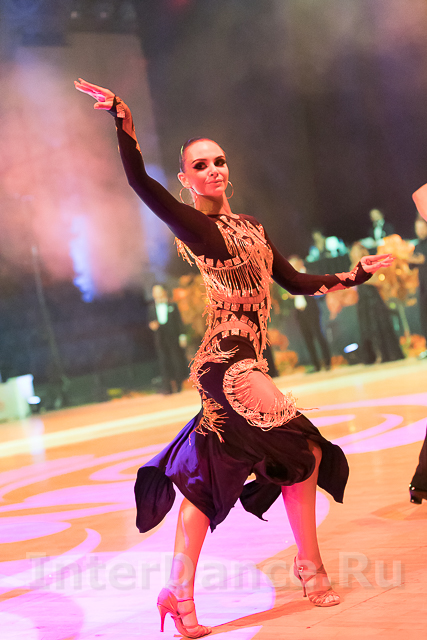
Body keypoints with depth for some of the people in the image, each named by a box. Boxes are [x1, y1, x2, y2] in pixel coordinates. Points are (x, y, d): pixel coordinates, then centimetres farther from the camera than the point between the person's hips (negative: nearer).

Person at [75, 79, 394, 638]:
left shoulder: (252, 229, 18)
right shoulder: (193, 226, -6)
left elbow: (298, 283, 22)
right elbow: (141, 181, -20)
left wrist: (358, 274, 20)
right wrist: (123, 121, -31)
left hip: (245, 362, 8)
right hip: (226, 363, -8)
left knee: (205, 476, 6)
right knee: (303, 448, -2)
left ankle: (179, 594, 7)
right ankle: (309, 565, 11)